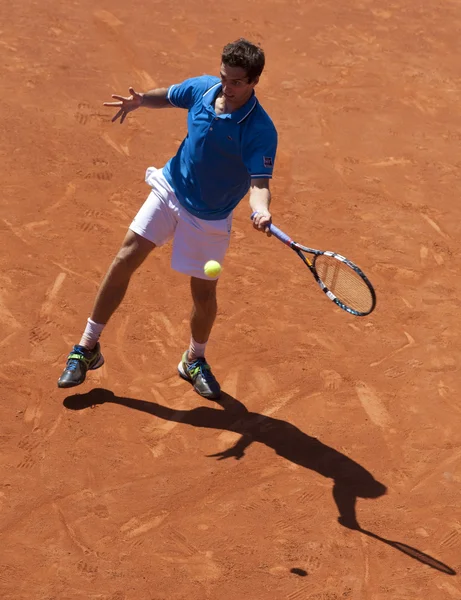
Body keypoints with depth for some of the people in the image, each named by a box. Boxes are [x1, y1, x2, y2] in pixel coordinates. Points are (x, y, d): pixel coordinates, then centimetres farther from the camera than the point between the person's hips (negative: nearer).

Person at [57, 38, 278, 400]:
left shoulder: (261, 130, -25)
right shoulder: (202, 87, -11)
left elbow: (259, 181, -30)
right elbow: (168, 96, 10)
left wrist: (261, 210, -53)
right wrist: (141, 100, -11)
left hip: (209, 217, -3)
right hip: (170, 190, 3)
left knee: (204, 292, 5)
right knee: (125, 260, -2)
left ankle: (194, 361, 35)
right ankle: (88, 349, 10)